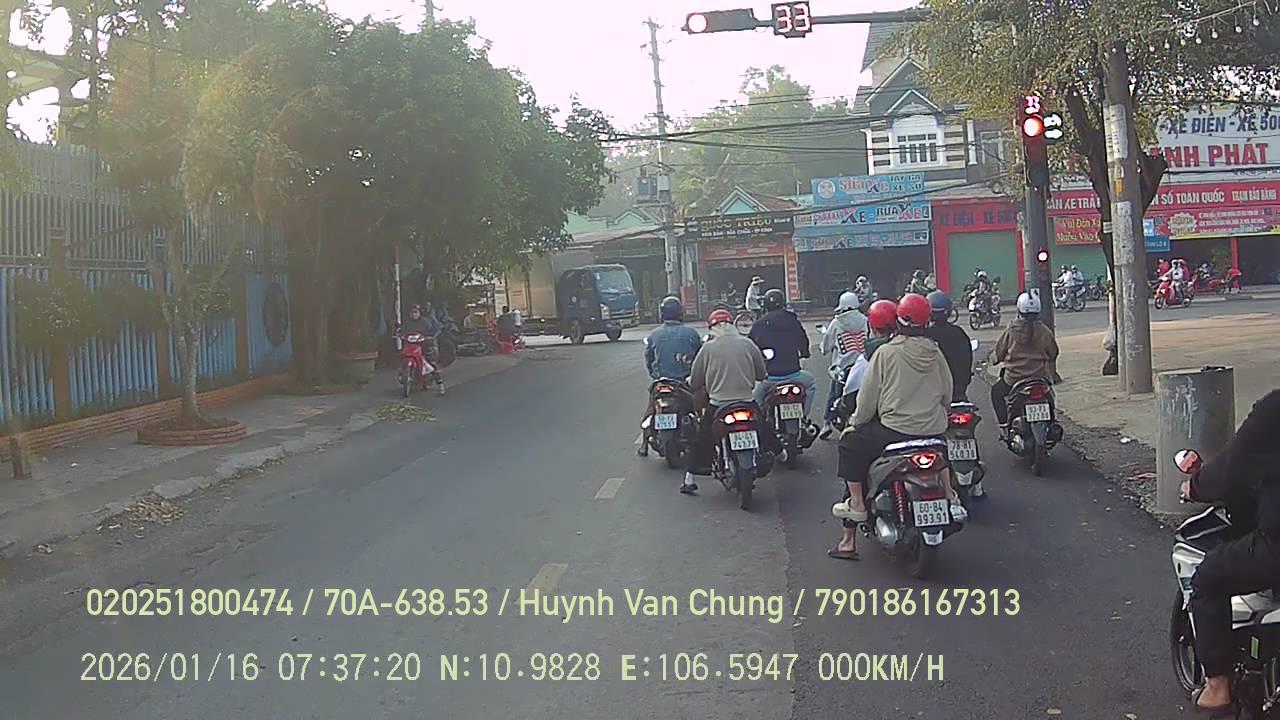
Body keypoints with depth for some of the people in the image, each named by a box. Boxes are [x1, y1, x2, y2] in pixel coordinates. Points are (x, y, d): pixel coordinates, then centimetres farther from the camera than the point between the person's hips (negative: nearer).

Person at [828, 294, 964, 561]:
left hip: (894, 430, -5)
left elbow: (868, 396, -6)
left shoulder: (885, 353, -9)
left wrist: (855, 423, 9)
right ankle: (950, 497, 30)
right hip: (934, 430, 5)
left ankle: (857, 503, 7)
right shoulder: (935, 353, 5)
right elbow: (947, 396, 12)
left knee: (850, 444, 13)